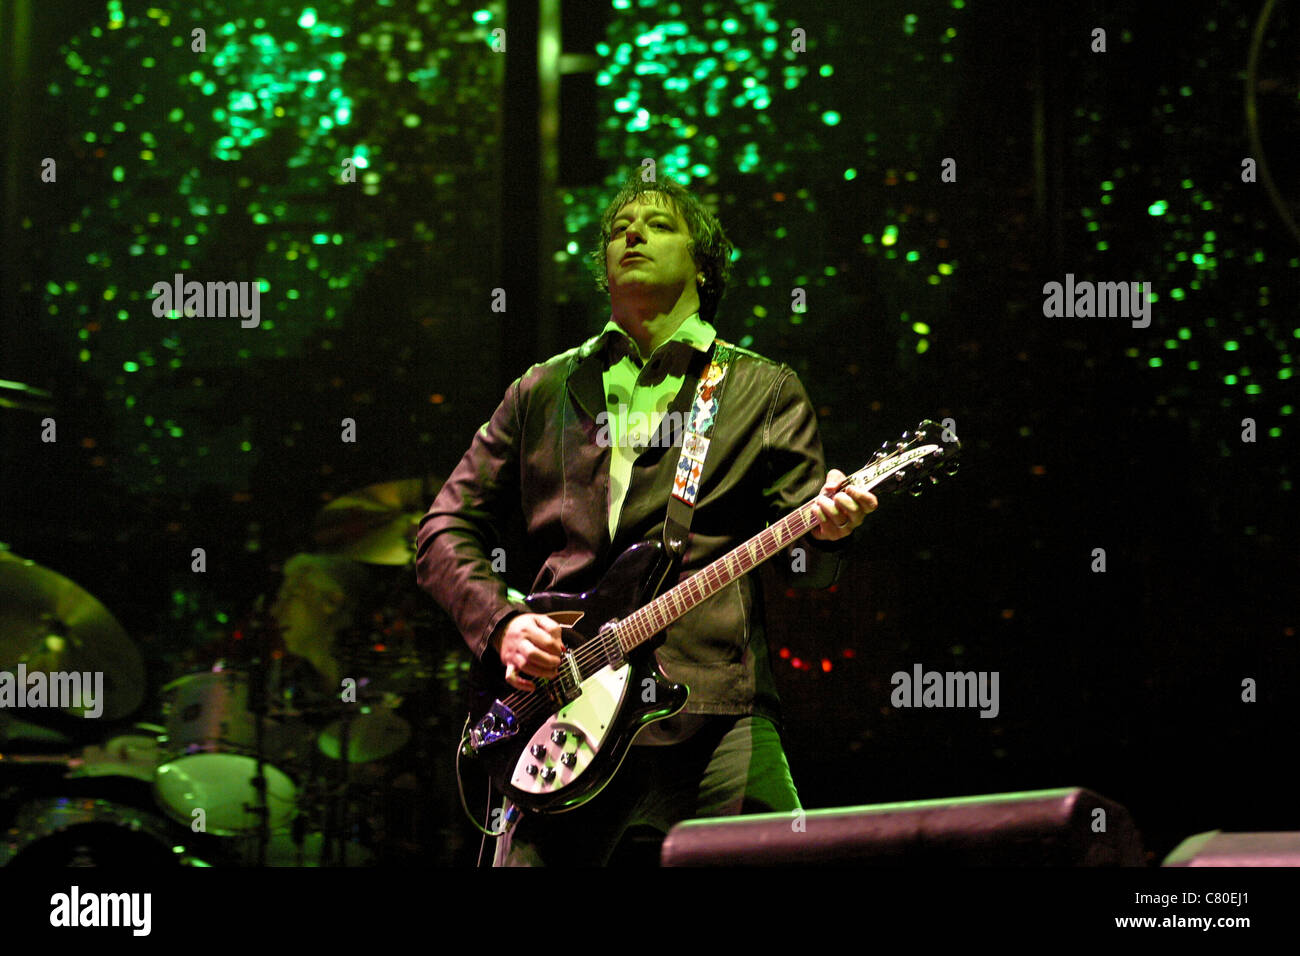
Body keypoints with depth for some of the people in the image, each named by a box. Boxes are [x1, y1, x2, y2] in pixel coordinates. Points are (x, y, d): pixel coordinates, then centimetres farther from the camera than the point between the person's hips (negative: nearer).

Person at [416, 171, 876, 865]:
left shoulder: (765, 391, 15)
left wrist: (825, 531, -16)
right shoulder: (544, 391, 20)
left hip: (714, 713, -1)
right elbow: (445, 529, 18)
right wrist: (501, 623, 0)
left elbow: (798, 563, 8)